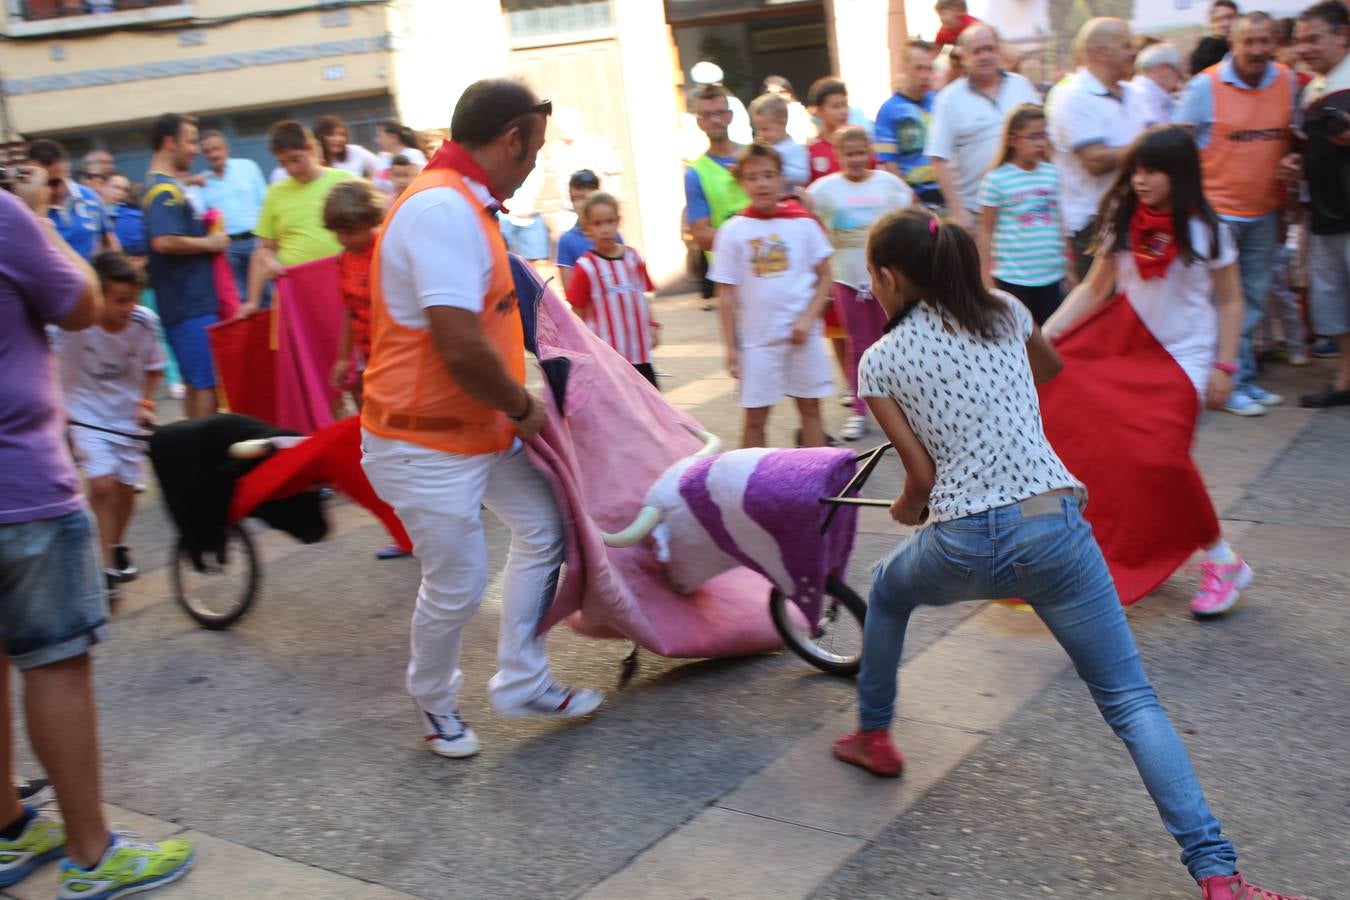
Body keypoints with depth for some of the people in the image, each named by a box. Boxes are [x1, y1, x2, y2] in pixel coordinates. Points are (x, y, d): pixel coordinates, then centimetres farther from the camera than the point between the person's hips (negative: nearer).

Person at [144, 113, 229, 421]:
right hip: (190, 303, -10)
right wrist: (209, 243, -15)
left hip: (195, 300, 10)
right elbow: (164, 241, -27)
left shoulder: (170, 184, 17)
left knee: (197, 382, 14)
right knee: (206, 382, -6)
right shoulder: (165, 189, -14)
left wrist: (206, 233, 10)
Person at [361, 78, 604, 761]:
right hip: (425, 442, -10)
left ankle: (522, 682, 28)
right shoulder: (441, 210, -25)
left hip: (478, 425, 10)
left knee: (542, 528, 15)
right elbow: (461, 349, -31)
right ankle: (434, 702, 31)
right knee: (456, 587, 3)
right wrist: (524, 406, -15)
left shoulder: (462, 204, 8)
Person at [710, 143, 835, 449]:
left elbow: (824, 277, 3)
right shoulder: (733, 231, -4)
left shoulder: (803, 223, -2)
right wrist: (731, 347, -3)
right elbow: (726, 293, -1)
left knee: (810, 407, 10)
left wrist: (808, 319, -11)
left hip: (802, 335, 1)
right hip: (757, 340, -1)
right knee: (755, 416, 5)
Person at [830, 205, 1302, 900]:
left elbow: (922, 475, 0)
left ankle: (873, 737, 45)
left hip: (960, 546, -2)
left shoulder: (880, 362, 2)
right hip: (1054, 529, 2)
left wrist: (906, 510, 21)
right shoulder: (1005, 312, 11)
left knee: (887, 590, 33)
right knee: (1131, 701, 6)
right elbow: (1051, 368, 33)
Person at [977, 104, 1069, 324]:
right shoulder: (996, 179, -7)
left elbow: (1058, 222, 14)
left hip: (1050, 275, 4)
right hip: (1012, 278, -4)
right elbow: (986, 230, -3)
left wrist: (1067, 266, 15)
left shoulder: (1051, 174, 6)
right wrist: (986, 275, -5)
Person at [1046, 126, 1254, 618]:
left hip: (1187, 355, -4)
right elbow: (1094, 289, 3)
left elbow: (1230, 301, -1)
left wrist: (1224, 367, -6)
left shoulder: (1205, 230, -8)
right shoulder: (1123, 223, 0)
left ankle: (1223, 563, 2)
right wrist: (1044, 334, -7)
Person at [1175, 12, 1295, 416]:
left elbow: (1293, 137, 17)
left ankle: (1246, 379, 24)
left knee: (1254, 301, 12)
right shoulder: (1205, 85, -10)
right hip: (1217, 210, -5)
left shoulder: (1288, 82, 3)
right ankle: (1231, 384, 9)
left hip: (1264, 212, 5)